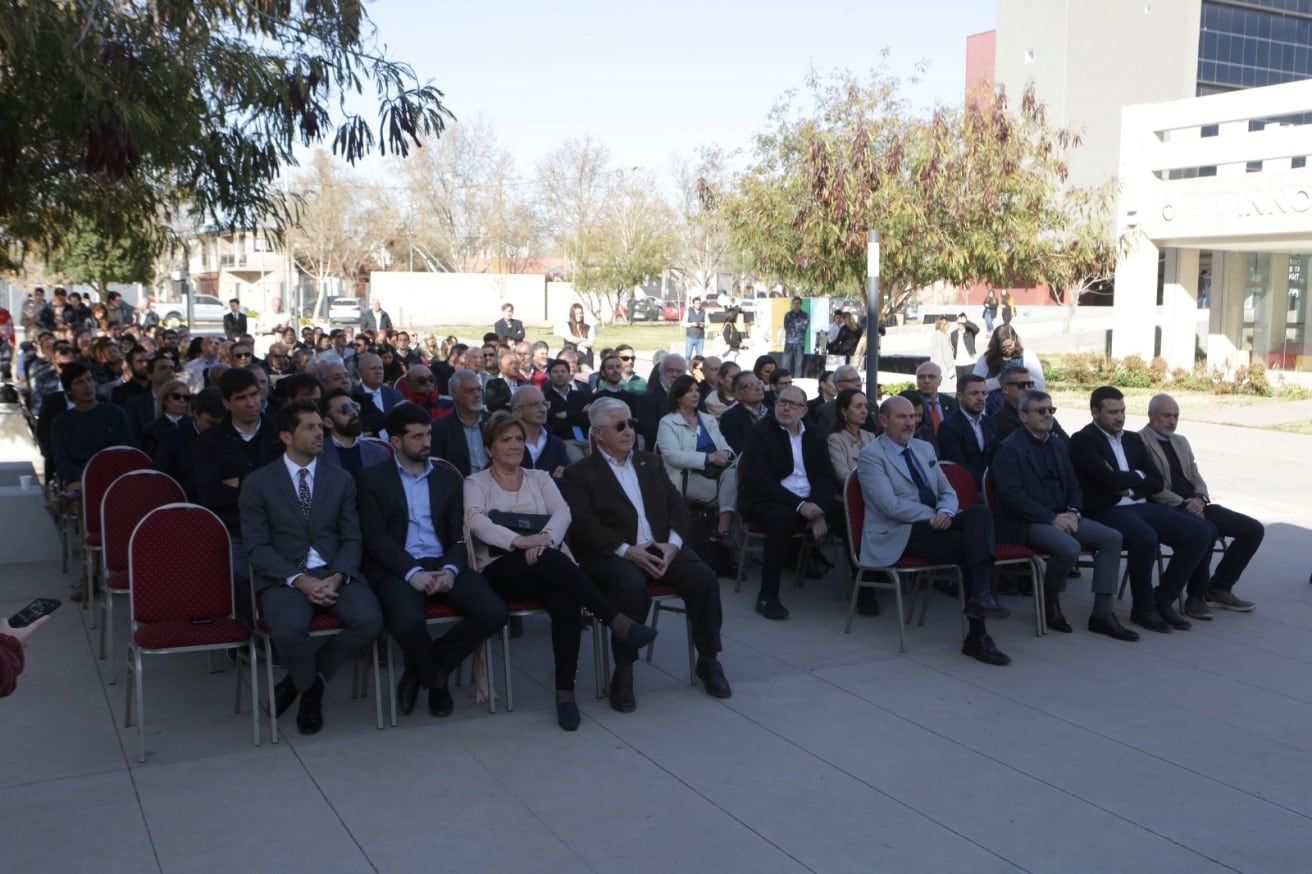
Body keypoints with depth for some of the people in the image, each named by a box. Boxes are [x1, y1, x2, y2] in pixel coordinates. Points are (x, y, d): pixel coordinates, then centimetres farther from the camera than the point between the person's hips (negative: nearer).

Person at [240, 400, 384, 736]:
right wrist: (300, 580, -17)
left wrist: (337, 577, -12)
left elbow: (352, 539, 9)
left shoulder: (341, 480, 13)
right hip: (284, 577, -3)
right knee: (289, 630, -35)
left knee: (370, 621, -27)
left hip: (335, 573, 3)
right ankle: (310, 687, 2)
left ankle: (301, 681, 0)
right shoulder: (257, 483, 5)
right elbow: (257, 546, -3)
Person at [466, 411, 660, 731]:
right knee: (550, 561, -37)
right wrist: (520, 541, -25)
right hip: (501, 569, -2)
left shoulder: (540, 478, 21)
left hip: (549, 567, 3)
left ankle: (565, 691, -27)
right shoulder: (476, 483, 12)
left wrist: (544, 538, -21)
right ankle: (617, 621, -34)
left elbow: (563, 513, 2)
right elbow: (477, 523, -9)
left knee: (566, 605, -33)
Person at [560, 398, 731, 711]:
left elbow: (676, 506, 13)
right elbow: (583, 525, -9)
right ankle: (623, 674, -21)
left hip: (661, 548, 5)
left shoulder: (651, 463, 21)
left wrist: (672, 543, -7)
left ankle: (708, 661, -1)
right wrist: (626, 550, -21)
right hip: (612, 555, -5)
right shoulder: (579, 474, 4)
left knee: (704, 578, -20)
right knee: (632, 586, -36)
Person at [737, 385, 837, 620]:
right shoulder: (758, 433, -2)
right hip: (765, 501, -4)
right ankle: (767, 595, -29)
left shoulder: (816, 436, 13)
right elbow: (760, 480, -13)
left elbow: (825, 476, 5)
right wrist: (798, 505, -23)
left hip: (810, 502, 5)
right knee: (783, 516, -37)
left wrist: (819, 509, -16)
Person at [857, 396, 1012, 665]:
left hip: (933, 522, 7)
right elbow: (891, 506, -14)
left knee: (980, 512, -24)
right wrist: (934, 517, -16)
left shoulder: (924, 449, 20)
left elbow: (948, 492, 16)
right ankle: (977, 635, -25)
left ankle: (981, 594, -32)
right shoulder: (871, 456, -3)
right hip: (898, 535, -7)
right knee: (969, 544, -25)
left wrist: (945, 513, -8)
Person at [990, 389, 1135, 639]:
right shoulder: (1008, 449, -7)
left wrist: (1073, 512, -3)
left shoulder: (1058, 444, 18)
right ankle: (1050, 603, -5)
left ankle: (1102, 614, -6)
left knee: (1112, 538, -9)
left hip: (1060, 517, 8)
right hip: (1026, 523, -8)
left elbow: (1073, 485, 19)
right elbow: (1012, 496, -17)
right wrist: (1052, 518, -20)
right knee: (1069, 548, -33)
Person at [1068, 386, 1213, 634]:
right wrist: (1138, 476, 2)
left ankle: (1163, 600, 0)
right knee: (1145, 537, -37)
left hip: (1141, 507, 8)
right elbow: (1109, 480, -16)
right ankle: (1143, 609, -15)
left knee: (1201, 532, -9)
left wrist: (1129, 487, -5)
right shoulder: (1083, 440, -2)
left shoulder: (1133, 439, 21)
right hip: (1107, 511, -8)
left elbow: (1158, 482, 14)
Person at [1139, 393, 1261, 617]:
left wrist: (1199, 499, -5)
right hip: (1167, 509, -8)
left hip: (1194, 505, 9)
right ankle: (1196, 596, -18)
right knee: (1207, 531, -35)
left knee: (1254, 529, -4)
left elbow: (1197, 480, 18)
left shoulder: (1181, 442, 23)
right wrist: (1184, 505, -20)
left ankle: (1219, 587, 6)